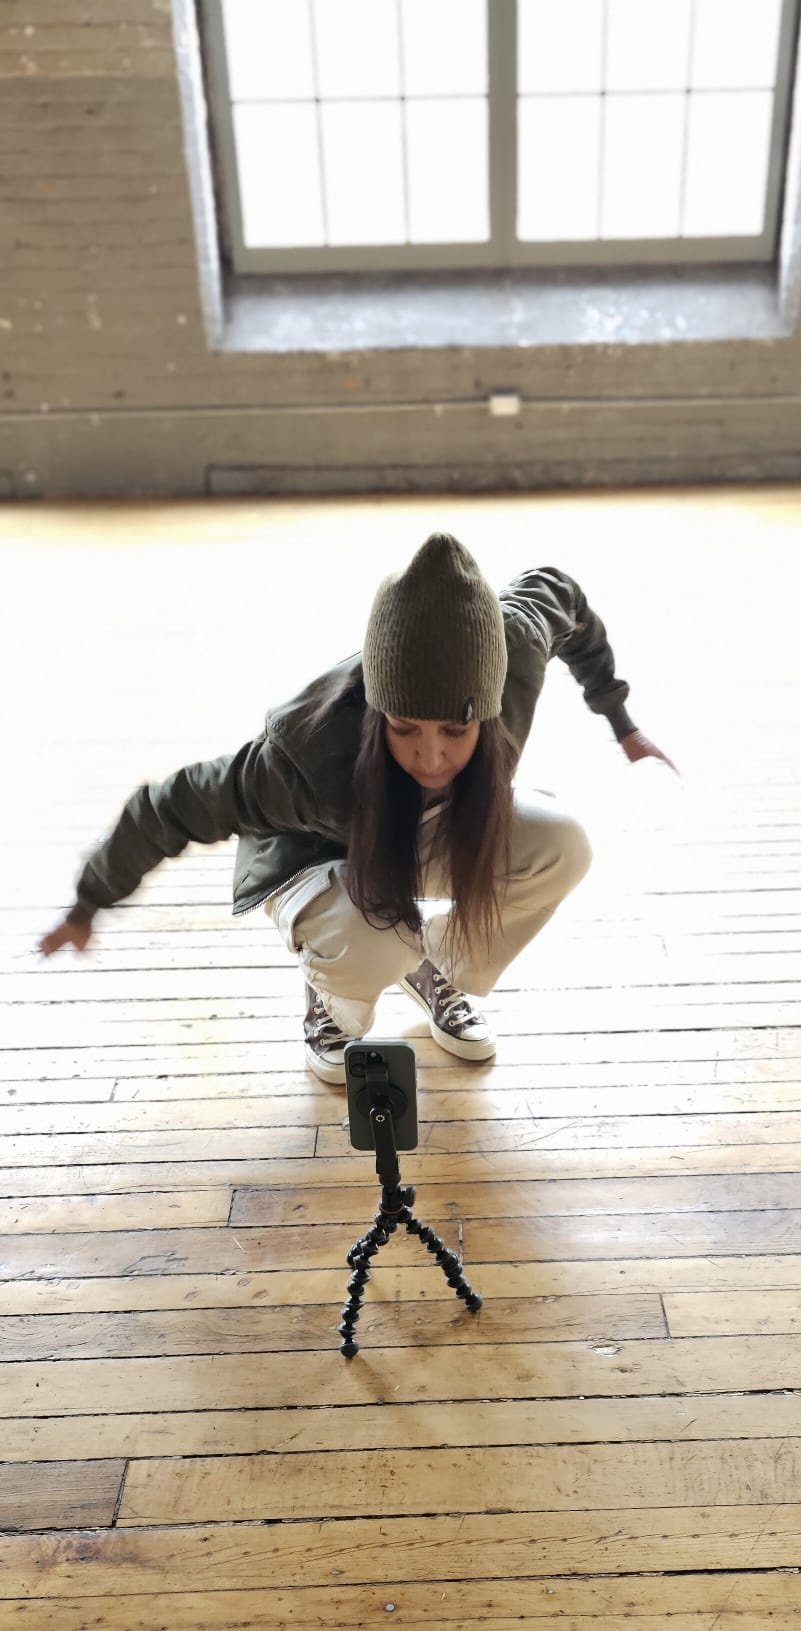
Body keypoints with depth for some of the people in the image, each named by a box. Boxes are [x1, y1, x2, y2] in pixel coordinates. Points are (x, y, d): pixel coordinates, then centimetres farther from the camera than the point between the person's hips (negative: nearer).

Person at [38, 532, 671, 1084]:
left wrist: (622, 721, 2)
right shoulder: (314, 753, -42)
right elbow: (167, 810, -27)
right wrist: (88, 903, -10)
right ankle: (331, 997, 3)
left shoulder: (514, 651, -33)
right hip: (317, 861, -4)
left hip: (435, 834, 4)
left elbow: (555, 591, -8)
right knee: (376, 944, -37)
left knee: (563, 847, -22)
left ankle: (439, 971, 7)